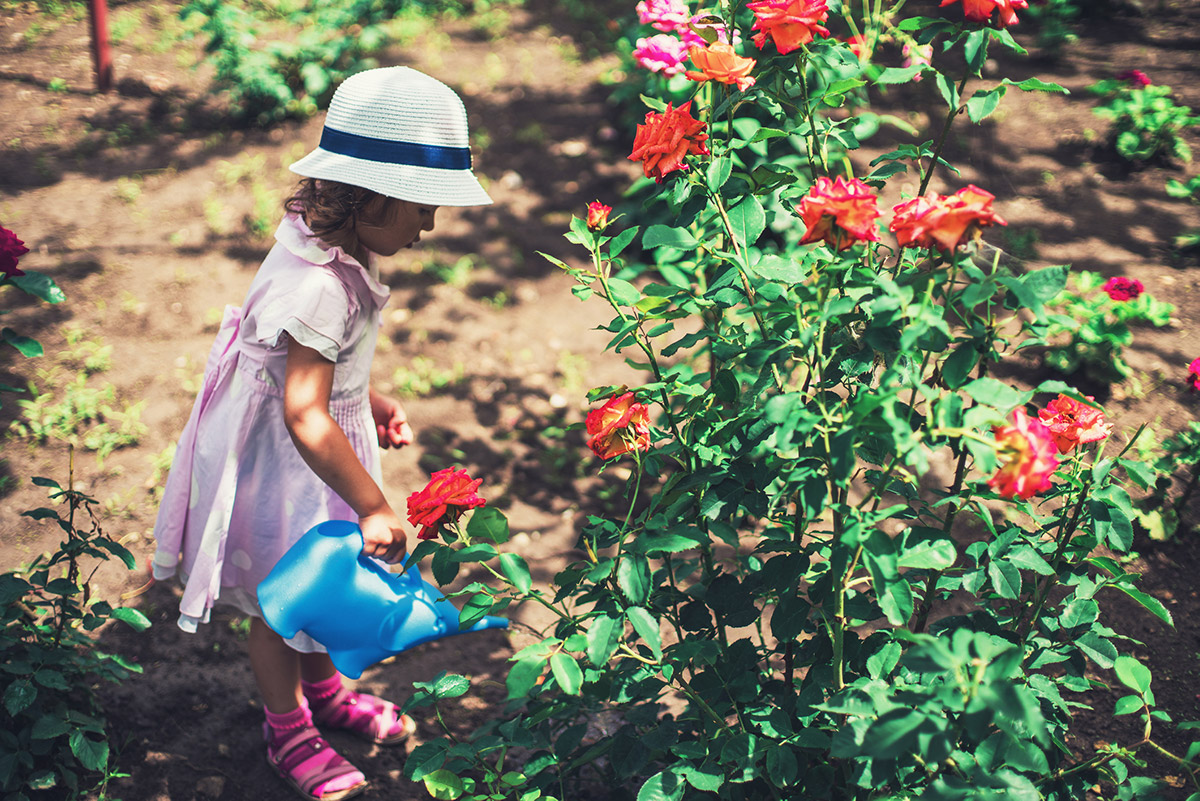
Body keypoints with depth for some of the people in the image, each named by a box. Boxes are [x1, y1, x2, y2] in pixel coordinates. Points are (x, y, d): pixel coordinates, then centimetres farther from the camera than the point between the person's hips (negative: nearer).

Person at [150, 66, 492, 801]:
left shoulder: (330, 249, -5)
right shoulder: (323, 285, -35)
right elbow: (305, 415, -37)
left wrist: (371, 402, 12)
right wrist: (374, 507, -33)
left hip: (312, 454, 9)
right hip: (282, 464, -9)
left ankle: (322, 688, 51)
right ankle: (289, 732, 35)